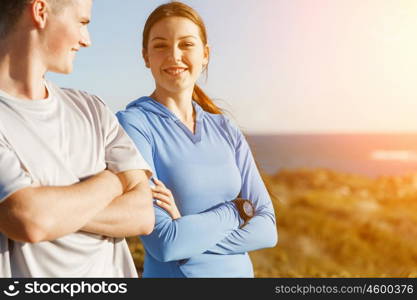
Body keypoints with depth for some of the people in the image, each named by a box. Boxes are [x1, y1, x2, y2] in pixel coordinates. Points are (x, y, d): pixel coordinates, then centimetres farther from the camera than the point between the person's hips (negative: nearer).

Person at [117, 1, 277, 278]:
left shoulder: (227, 131, -1)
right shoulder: (132, 125, -16)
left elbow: (266, 228, -6)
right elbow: (164, 243, -22)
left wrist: (189, 229, -19)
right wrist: (237, 210, -12)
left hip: (240, 269, 4)